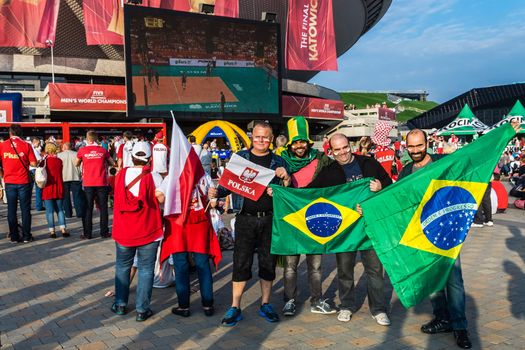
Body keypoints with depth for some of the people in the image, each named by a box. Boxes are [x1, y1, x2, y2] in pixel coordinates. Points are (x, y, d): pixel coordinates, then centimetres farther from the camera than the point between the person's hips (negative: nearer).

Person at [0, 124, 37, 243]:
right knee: (25, 209, 6)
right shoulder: (26, 145, -6)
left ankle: (14, 236, 12)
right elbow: (33, 163, -8)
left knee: (11, 209, 9)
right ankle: (26, 236, 8)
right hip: (24, 182, -1)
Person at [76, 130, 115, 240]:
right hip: (102, 183, 0)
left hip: (88, 183, 0)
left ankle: (87, 233, 8)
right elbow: (112, 163, 13)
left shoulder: (82, 150, -1)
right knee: (103, 207, 7)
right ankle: (104, 232, 10)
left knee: (88, 208, 6)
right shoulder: (103, 150, 1)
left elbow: (76, 164, 14)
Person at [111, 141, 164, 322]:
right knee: (145, 270, 6)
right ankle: (142, 309, 9)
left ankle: (120, 304, 27)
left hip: (123, 231, 3)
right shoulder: (154, 177, -12)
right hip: (148, 231, -3)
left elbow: (120, 200, 6)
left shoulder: (121, 175, -2)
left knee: (123, 267, 19)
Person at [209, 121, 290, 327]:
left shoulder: (278, 162, 6)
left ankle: (265, 305, 25)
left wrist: (286, 178, -15)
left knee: (268, 262, 9)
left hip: (270, 219, 1)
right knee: (241, 263, 1)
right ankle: (235, 308, 12)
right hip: (246, 219, -1)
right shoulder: (240, 157, 5)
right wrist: (216, 192, -15)